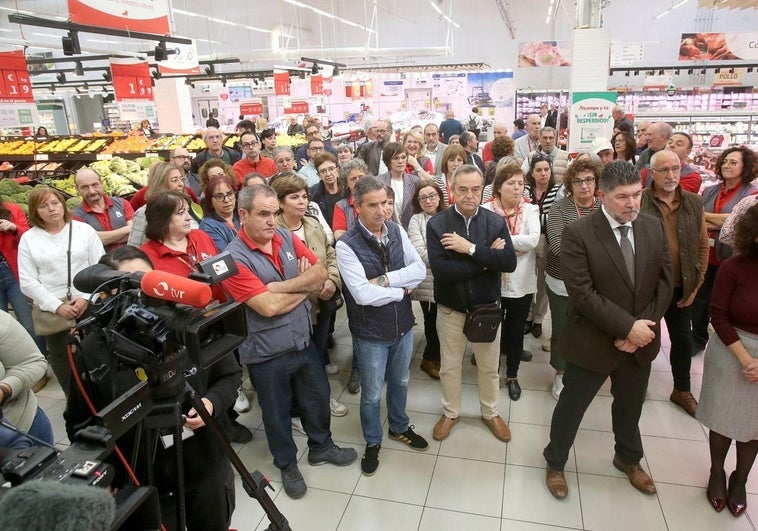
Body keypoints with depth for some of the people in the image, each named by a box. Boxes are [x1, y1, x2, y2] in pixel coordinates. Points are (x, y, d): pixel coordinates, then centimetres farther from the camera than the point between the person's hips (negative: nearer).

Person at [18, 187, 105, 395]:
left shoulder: (84, 230, 4)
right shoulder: (28, 238, 5)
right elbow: (28, 281, -1)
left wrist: (86, 298, -12)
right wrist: (57, 306, -11)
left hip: (89, 306, -1)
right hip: (52, 311, 1)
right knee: (61, 357, 10)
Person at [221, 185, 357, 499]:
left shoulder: (287, 237, -3)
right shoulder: (234, 257, -21)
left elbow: (320, 272, -8)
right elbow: (269, 307, -28)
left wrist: (281, 286, -21)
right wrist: (304, 286, -13)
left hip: (303, 341, 6)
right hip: (267, 353, -5)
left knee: (317, 397, 23)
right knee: (277, 412, 17)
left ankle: (321, 446, 50)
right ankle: (287, 464, 42)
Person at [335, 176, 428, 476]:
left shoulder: (396, 231, -4)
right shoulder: (347, 245, -21)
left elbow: (420, 270, -10)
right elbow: (363, 295, -27)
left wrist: (384, 279, -23)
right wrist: (402, 290, -15)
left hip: (403, 325, 5)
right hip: (371, 332, -5)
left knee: (400, 382, 25)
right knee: (372, 393, 15)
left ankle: (399, 427, 51)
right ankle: (372, 442, 40)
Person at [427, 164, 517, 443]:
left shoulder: (496, 222, -7)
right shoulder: (437, 224, -13)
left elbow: (510, 262, -20)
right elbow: (440, 269, -26)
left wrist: (471, 248, -28)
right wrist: (486, 260, -22)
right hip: (450, 308, -1)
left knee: (489, 367, 18)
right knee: (449, 366, 16)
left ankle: (491, 413, 42)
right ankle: (450, 413, 39)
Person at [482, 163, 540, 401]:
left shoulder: (530, 210, -1)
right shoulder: (486, 210, -7)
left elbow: (533, 239, -18)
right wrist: (517, 245, -18)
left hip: (521, 283, 2)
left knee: (516, 332, 14)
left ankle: (512, 376, 34)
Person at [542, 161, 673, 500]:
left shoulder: (654, 227, -1)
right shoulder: (578, 233, -18)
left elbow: (664, 283, -1)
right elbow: (583, 294, -22)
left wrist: (642, 328, -12)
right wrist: (628, 326, -23)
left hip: (640, 342, 5)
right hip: (592, 342, -5)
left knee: (630, 406, 26)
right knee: (571, 406, 13)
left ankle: (628, 459, 53)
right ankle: (555, 462, 39)